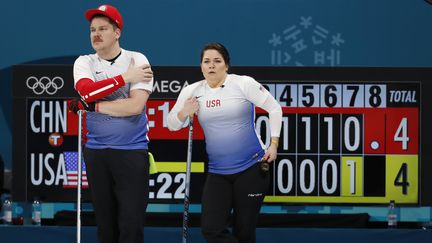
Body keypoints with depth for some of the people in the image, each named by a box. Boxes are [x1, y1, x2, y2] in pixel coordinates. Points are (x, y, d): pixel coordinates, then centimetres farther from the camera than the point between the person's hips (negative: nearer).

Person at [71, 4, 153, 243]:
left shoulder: (137, 60, -4)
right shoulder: (84, 62, 5)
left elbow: (135, 105, -16)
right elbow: (86, 91, -16)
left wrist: (93, 106, -12)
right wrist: (125, 77, -16)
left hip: (132, 151, -3)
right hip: (96, 152, 3)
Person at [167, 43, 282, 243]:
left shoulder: (244, 84, -6)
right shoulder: (192, 91, 4)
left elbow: (274, 108, -1)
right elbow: (172, 125, 10)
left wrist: (273, 145, -7)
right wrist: (184, 113, -11)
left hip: (252, 168, -3)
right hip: (217, 172, 3)